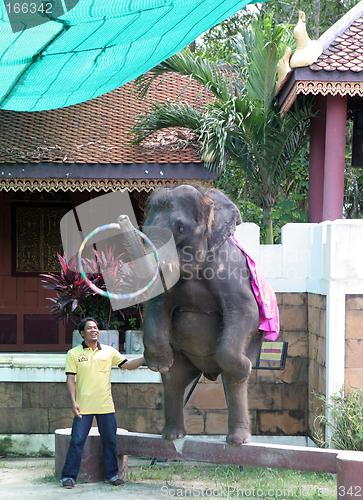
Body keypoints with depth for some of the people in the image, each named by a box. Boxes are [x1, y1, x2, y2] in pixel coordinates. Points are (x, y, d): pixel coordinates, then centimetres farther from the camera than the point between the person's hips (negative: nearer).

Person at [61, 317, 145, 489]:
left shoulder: (109, 351, 8)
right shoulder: (74, 354, 1)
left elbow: (128, 364, 9)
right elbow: (70, 379, -2)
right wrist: (73, 402, -10)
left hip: (106, 406, 3)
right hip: (84, 407, -3)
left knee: (110, 441, 7)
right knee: (77, 441, -4)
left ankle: (112, 474, 20)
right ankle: (69, 476, 4)